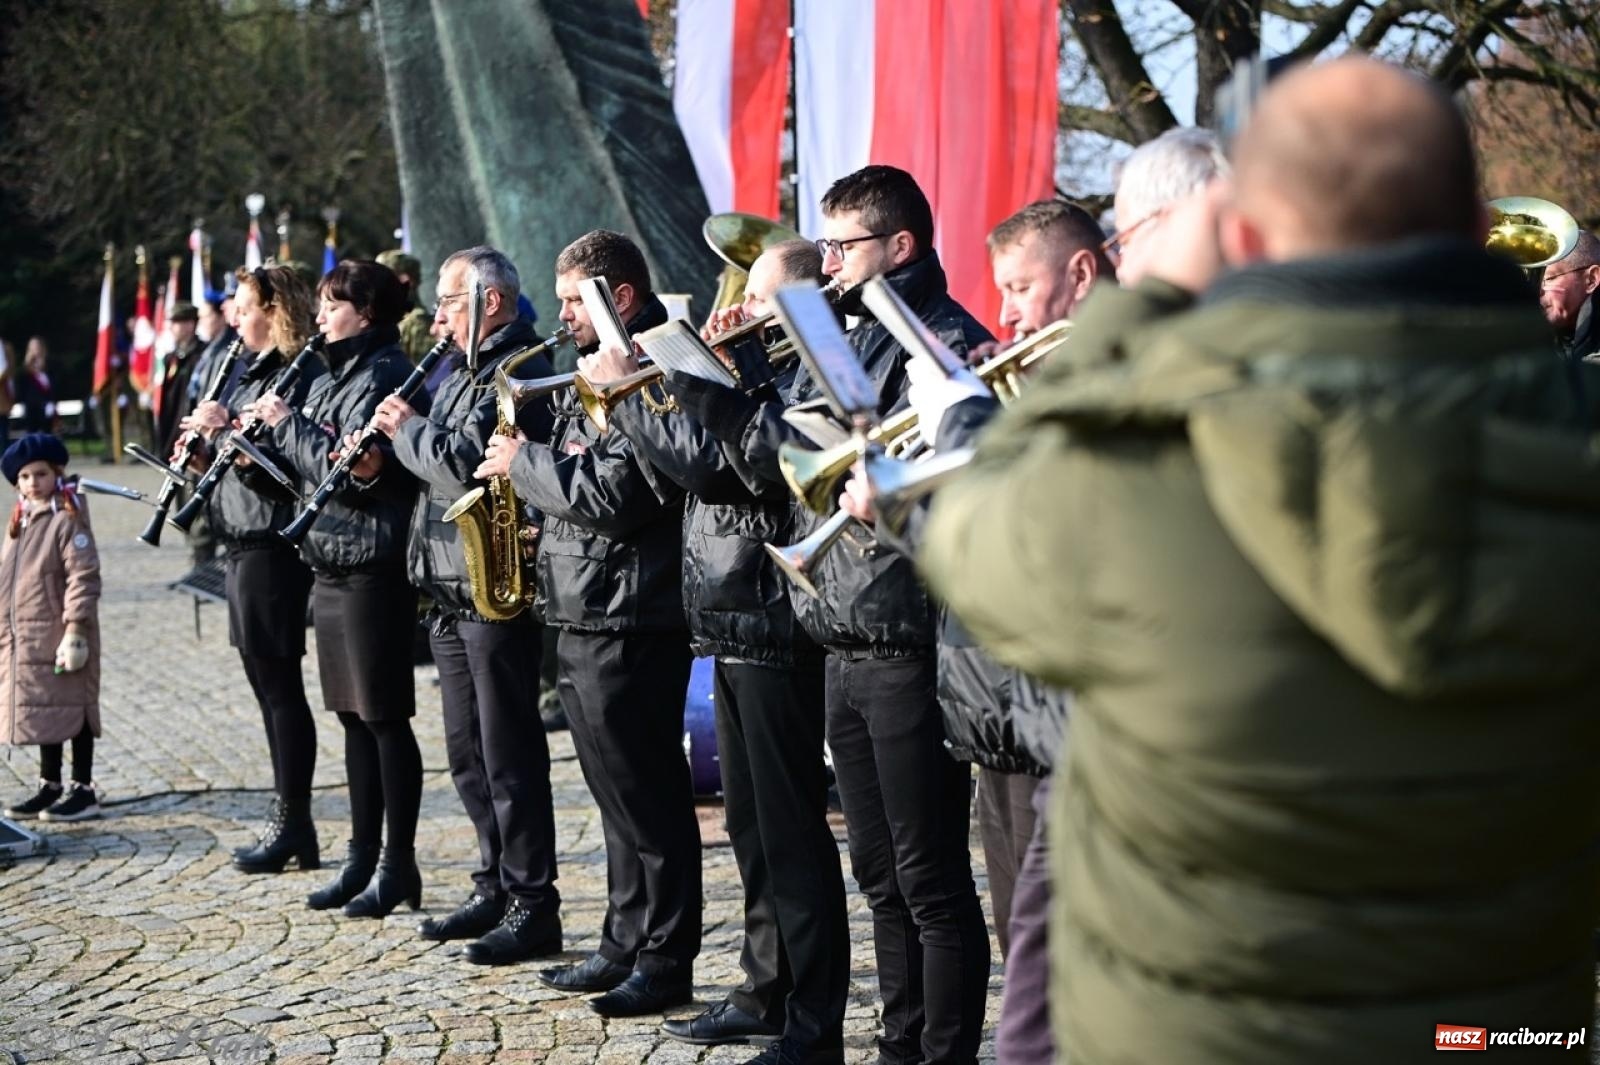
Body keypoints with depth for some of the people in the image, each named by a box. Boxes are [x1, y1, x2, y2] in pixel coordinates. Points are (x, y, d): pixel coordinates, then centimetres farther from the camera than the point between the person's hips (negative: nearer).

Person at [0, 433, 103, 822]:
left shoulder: (68, 520, -12)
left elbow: (84, 577, -17)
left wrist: (75, 629, -21)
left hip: (58, 635, -8)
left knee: (71, 710, -1)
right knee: (42, 712, 15)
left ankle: (83, 790, 5)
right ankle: (50, 787, 25)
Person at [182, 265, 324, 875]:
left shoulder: (297, 375, -13)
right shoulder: (260, 373, 17)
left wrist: (228, 430, -21)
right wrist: (210, 443, 4)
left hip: (272, 544, -10)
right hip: (246, 543, 10)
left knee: (279, 684, -5)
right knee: (268, 684, 12)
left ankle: (292, 826, 0)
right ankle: (287, 823, 17)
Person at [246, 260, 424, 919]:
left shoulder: (383, 376, -12)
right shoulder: (333, 379, 16)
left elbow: (348, 470, -21)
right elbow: (307, 472, 19)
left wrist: (287, 423, -12)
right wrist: (262, 441, 5)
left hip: (371, 567, -9)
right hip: (331, 565, 9)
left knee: (383, 717, -3)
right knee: (353, 716, 12)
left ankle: (398, 865, 3)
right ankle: (363, 859, 18)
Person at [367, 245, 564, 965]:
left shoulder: (517, 371, -14)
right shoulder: (464, 371, 17)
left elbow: (462, 462, -25)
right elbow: (441, 464, 22)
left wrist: (407, 428, -9)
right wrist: (387, 458, 3)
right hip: (452, 591, 10)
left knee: (508, 754, -5)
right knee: (468, 753, 14)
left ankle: (533, 907, 0)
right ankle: (495, 886, 24)